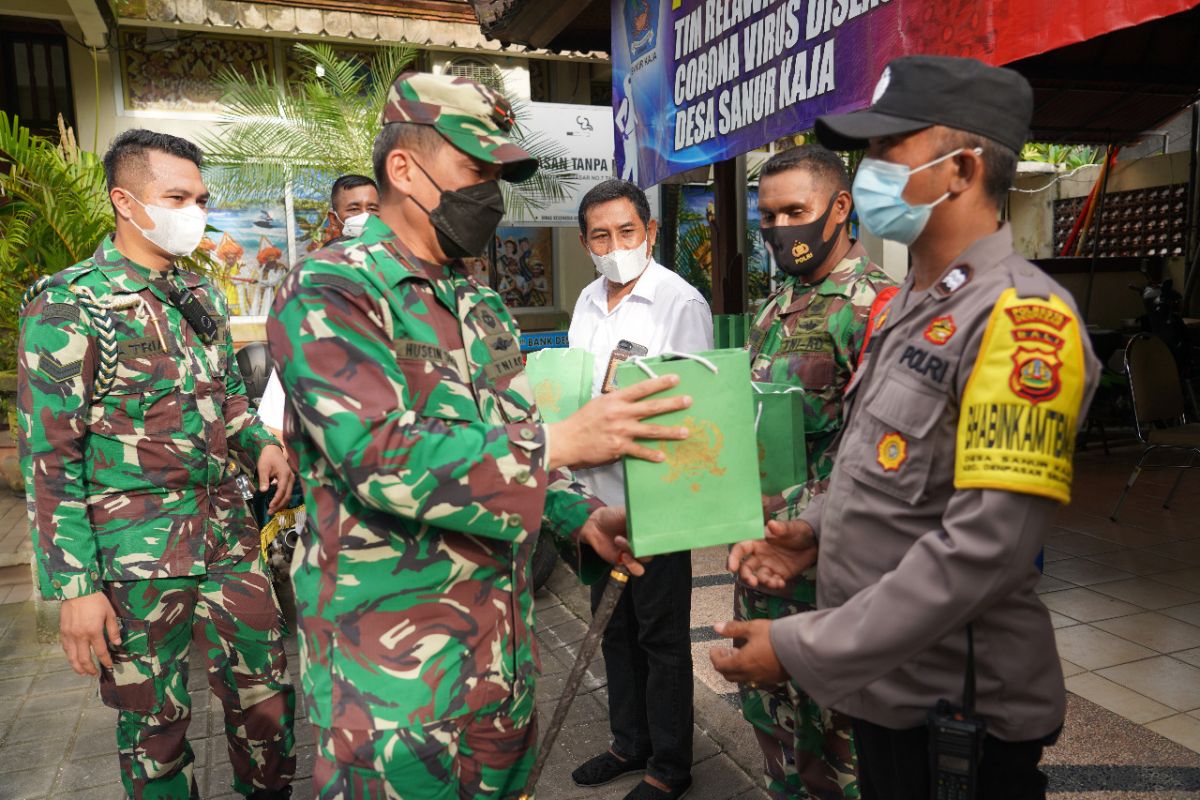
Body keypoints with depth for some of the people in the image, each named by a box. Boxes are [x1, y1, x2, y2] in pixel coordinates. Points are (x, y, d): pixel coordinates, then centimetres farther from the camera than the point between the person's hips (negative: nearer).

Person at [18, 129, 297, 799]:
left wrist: (262, 444, -1)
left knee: (266, 688, 14)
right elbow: (49, 455, -12)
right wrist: (74, 587, -14)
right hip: (137, 555, -6)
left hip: (227, 534, 6)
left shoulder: (203, 297, 9)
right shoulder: (71, 305, -10)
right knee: (156, 719, 10)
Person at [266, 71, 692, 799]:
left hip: (503, 630, 7)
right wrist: (564, 442, -28)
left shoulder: (483, 306, 11)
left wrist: (580, 515, -1)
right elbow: (380, 457, -26)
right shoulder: (329, 294, -14)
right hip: (393, 649, -7)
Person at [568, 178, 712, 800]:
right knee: (614, 627, 19)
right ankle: (630, 743, 38)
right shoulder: (587, 302, 11)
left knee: (662, 636, 7)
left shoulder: (681, 302, -11)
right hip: (600, 492, 7)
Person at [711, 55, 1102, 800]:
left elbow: (986, 547, -28)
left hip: (956, 708, -7)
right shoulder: (909, 305, 7)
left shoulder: (1021, 317, -21)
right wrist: (813, 533, -1)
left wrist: (802, 649, -24)